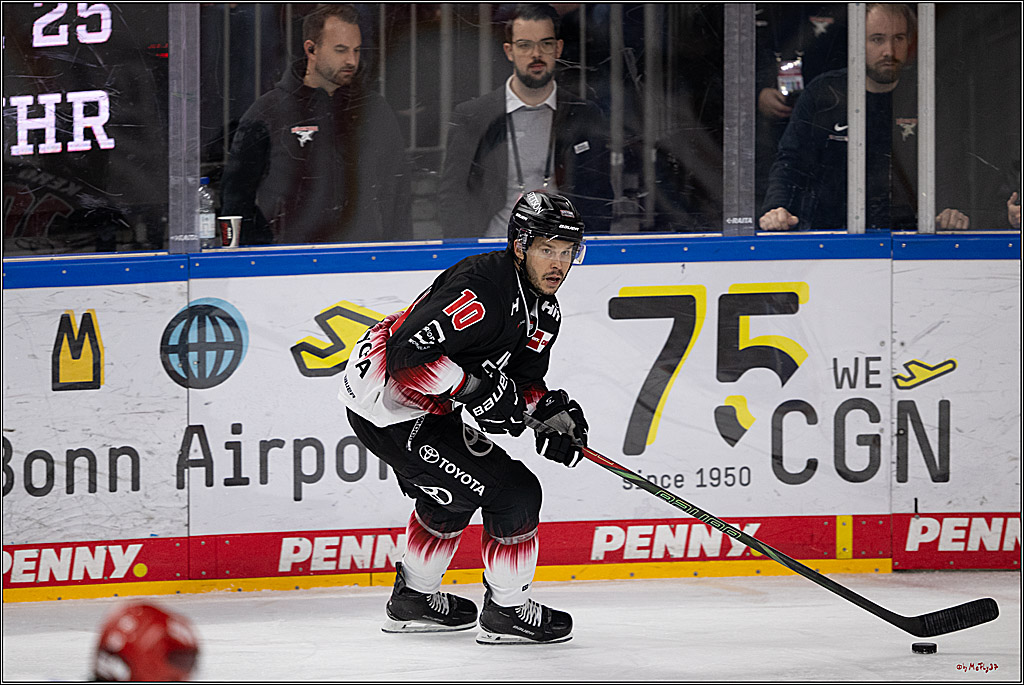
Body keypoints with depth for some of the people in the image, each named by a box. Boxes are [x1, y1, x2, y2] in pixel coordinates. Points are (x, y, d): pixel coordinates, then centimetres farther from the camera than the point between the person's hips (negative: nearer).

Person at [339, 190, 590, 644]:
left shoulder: (544, 311, 6)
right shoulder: (482, 287, -26)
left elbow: (521, 381, 16)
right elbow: (408, 355, -32)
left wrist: (551, 411, -4)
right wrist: (478, 390, -31)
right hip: (391, 407, -11)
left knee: (449, 496, 31)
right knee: (512, 494, -8)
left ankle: (414, 599, 49)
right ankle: (507, 611, 6)